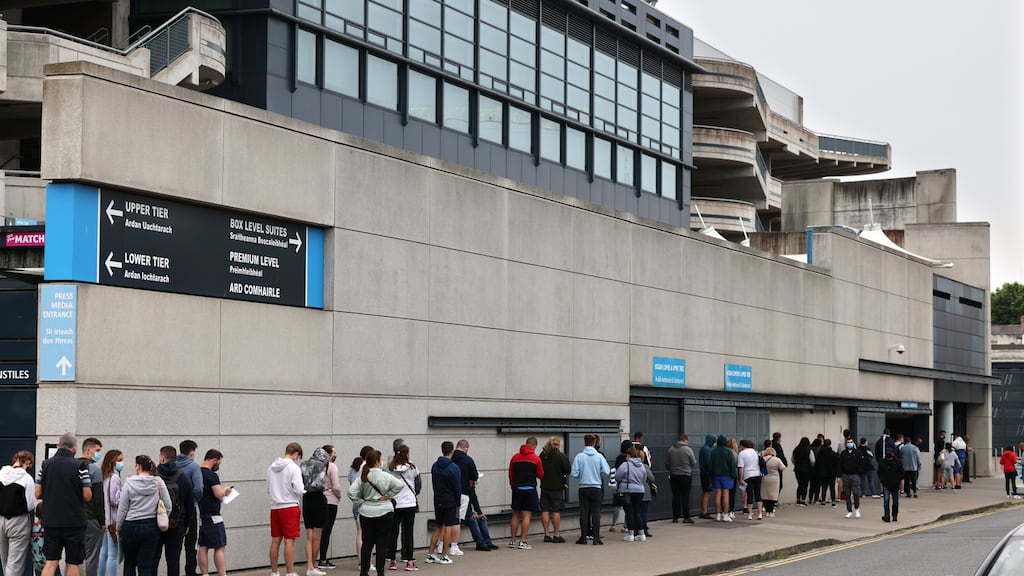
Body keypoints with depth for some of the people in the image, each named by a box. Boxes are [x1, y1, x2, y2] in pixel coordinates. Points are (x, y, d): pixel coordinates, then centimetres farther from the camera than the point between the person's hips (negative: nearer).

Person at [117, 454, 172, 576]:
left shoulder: (129, 482, -7)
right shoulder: (159, 482, -3)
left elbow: (122, 509, -4)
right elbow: (168, 505, -2)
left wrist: (118, 528, 7)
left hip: (131, 526, -1)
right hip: (151, 527, 1)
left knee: (129, 563, 16)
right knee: (145, 565, 2)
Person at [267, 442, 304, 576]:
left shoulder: (271, 468, 9)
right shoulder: (293, 467, -10)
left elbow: (268, 489, 15)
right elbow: (298, 489, -15)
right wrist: (300, 499, 5)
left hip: (275, 508, 6)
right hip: (290, 507, -6)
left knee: (275, 541, 10)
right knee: (289, 541, -3)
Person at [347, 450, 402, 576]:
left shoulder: (362, 477, -3)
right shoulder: (384, 476, -11)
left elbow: (351, 492, -9)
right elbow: (400, 485, -13)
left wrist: (361, 502, 1)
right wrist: (388, 496, -5)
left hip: (366, 513, 3)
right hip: (384, 512, -3)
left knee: (367, 543, 10)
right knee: (382, 543, 3)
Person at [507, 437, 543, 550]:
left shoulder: (515, 457, 4)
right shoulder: (535, 458, -6)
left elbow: (510, 474, 8)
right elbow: (541, 475, 1)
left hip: (517, 489, 4)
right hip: (530, 489, -4)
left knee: (515, 515, 11)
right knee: (526, 516, -3)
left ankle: (513, 541, 14)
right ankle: (522, 542, -6)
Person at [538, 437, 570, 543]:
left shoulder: (542, 455, 1)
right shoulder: (561, 456, -12)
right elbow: (568, 470, -9)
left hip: (544, 486, 4)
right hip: (557, 487, -4)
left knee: (545, 510, 8)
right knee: (556, 511, 1)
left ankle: (547, 534, 10)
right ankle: (556, 535, 2)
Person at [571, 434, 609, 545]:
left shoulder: (579, 456, -6)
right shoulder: (599, 456, -6)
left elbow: (574, 474, -8)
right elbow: (606, 472, -8)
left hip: (583, 488, 0)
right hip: (596, 487, 0)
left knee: (584, 512, 7)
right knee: (596, 512, 3)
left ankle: (583, 537, 8)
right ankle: (596, 538, 0)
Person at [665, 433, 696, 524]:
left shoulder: (670, 449, 2)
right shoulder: (688, 449, -9)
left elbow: (666, 464, 5)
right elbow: (694, 464, -5)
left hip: (674, 476, 3)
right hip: (686, 476, -3)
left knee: (676, 496, 7)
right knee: (685, 496, 1)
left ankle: (675, 517, 7)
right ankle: (686, 517, 2)